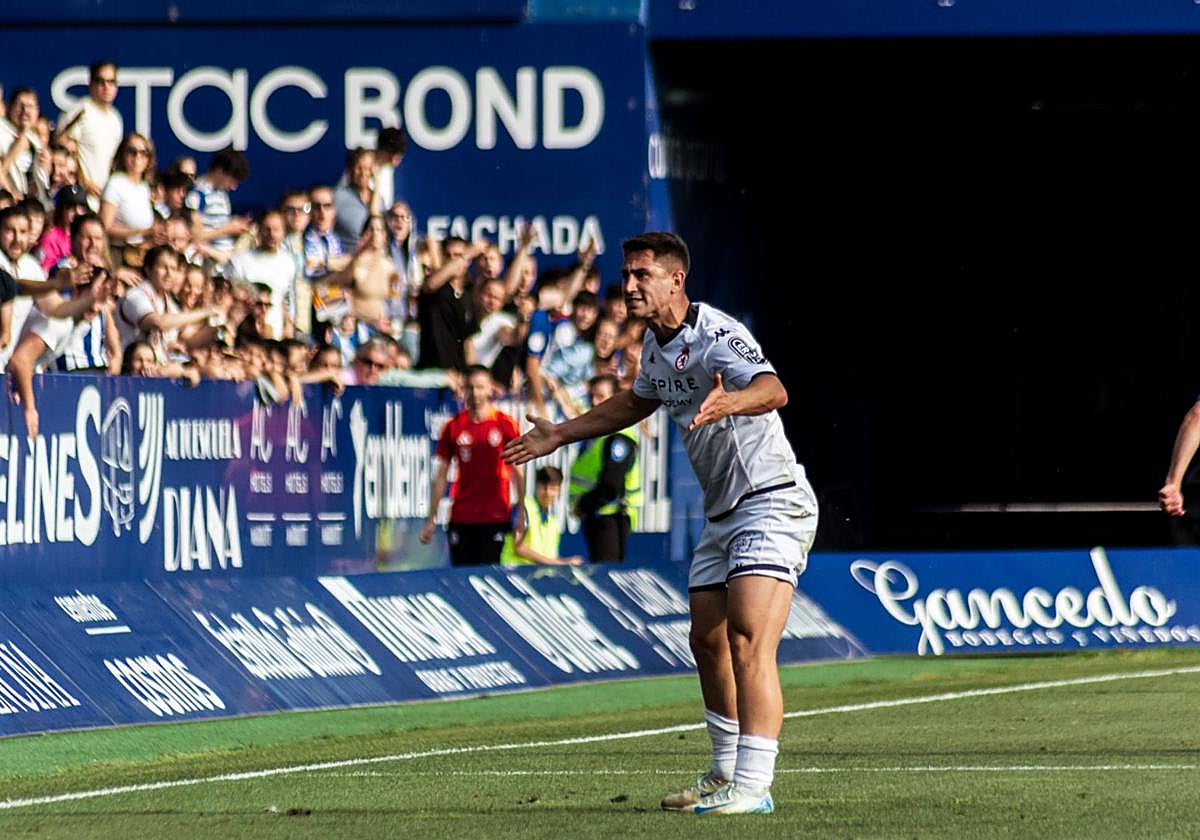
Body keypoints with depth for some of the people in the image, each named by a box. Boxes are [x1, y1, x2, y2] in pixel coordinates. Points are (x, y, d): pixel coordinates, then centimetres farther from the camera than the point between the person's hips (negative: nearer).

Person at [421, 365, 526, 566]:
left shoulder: (506, 425, 0)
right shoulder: (453, 427, 5)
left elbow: (518, 472, 3)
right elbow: (441, 476, 9)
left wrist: (521, 515, -3)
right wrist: (431, 519, 6)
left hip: (496, 519, -2)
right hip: (461, 518, 2)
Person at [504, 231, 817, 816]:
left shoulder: (717, 337, -19)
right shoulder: (655, 342, 10)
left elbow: (773, 389, -38)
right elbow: (639, 401, 33)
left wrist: (728, 401, -59)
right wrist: (559, 436, 36)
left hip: (772, 503, -10)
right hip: (722, 513, 10)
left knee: (748, 641, -20)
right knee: (708, 643, 15)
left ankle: (752, 786, -26)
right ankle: (726, 774, 30)